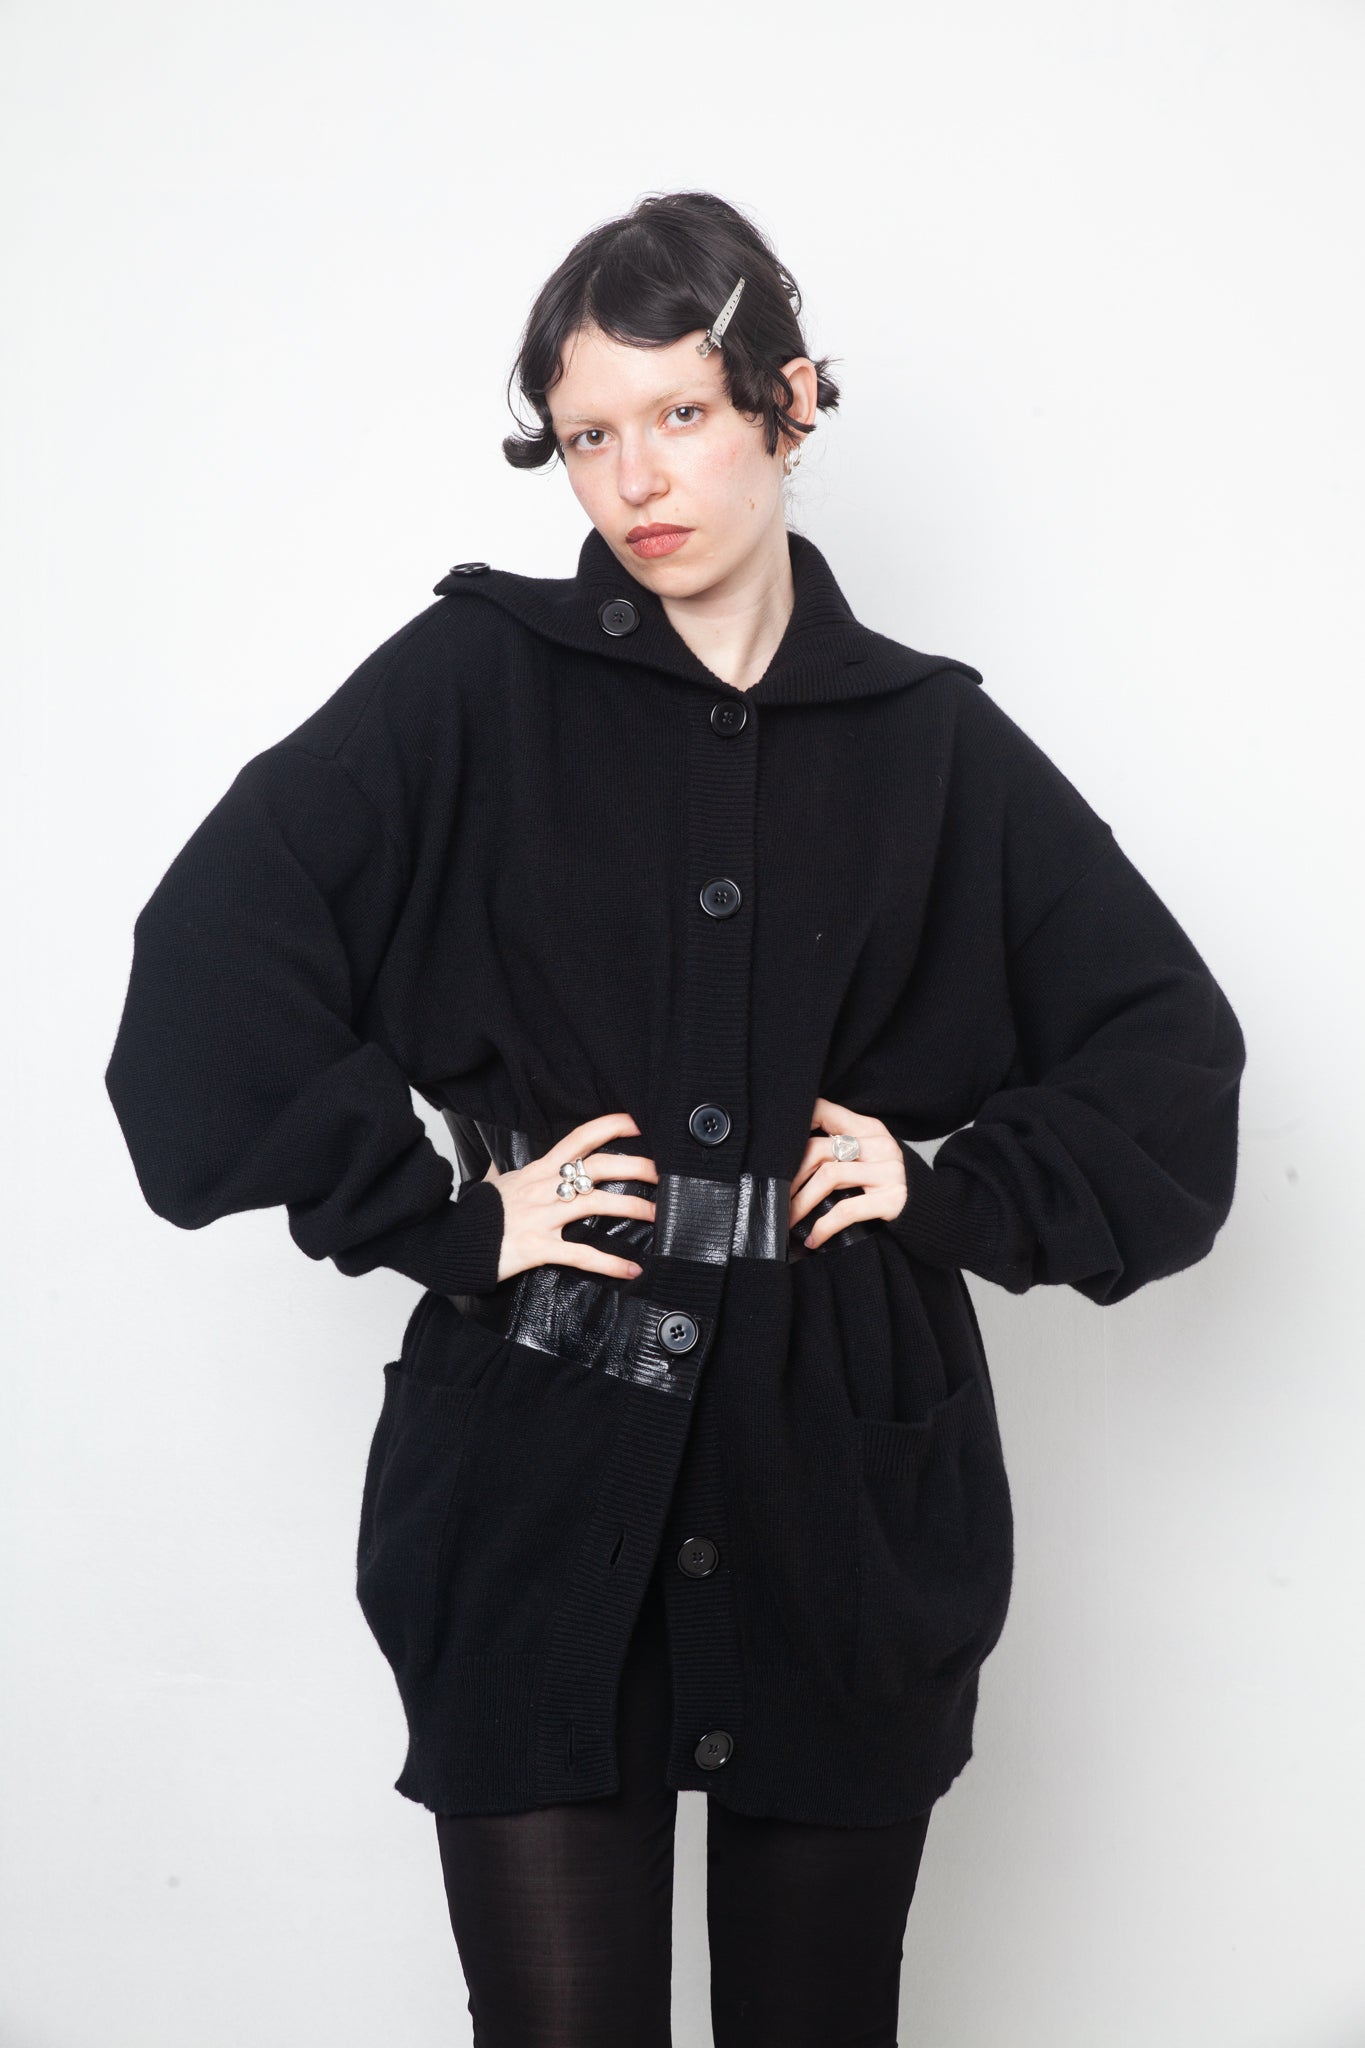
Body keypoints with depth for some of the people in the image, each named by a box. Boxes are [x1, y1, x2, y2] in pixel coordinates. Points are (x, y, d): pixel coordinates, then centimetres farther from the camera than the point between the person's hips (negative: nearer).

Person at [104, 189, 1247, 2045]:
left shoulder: (932, 743, 7)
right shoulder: (474, 686, 0)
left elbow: (1174, 1058, 12)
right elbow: (212, 970, -10)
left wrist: (955, 1189, -1)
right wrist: (448, 1220, -11)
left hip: (850, 1497, 2)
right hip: (542, 1495, -2)